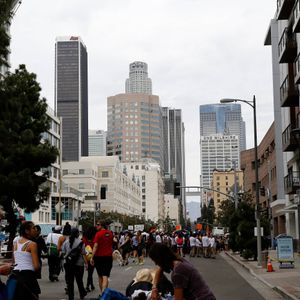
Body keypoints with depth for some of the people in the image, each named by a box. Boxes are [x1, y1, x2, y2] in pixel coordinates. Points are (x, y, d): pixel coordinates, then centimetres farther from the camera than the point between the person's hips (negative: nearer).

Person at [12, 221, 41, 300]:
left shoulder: (15, 243, 11)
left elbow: (13, 261, 16)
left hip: (15, 273, 7)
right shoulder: (32, 244, -9)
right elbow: (36, 266, -14)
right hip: (28, 275, -7)